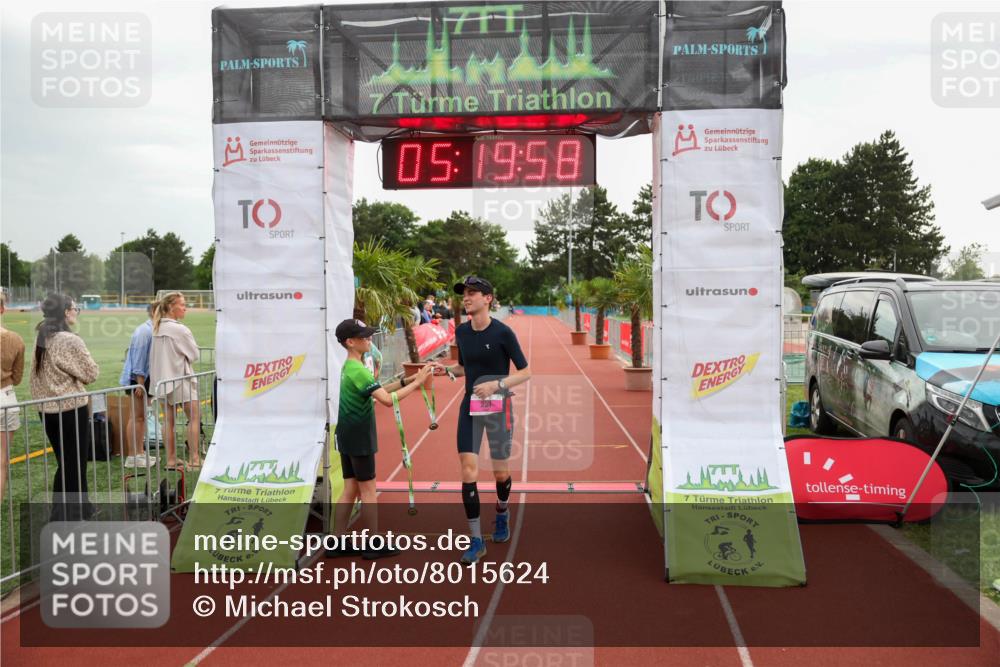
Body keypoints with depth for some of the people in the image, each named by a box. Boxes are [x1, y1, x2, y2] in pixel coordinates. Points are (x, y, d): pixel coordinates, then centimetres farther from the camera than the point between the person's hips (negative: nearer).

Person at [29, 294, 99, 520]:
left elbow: (39, 374, 12)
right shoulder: (71, 340, -17)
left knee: (64, 463, 19)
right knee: (75, 464, 4)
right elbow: (91, 373, -9)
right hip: (72, 408, -7)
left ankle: (67, 512, 30)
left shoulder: (41, 339, 5)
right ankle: (71, 516, 9)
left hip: (48, 409, 7)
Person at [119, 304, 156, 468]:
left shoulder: (152, 330, 12)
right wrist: (140, 383, -21)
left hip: (145, 378, 9)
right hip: (137, 378, -9)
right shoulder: (145, 331, -18)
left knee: (141, 417, 14)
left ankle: (140, 453, 22)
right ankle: (132, 457, 1)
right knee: (136, 417, -4)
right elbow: (139, 357, -21)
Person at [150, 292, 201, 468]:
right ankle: (194, 458, 0)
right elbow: (194, 354, -7)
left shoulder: (157, 328, 6)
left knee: (169, 420, 10)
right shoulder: (179, 330, -16)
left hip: (163, 379, 7)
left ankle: (170, 458, 14)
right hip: (180, 376, -7)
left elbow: (154, 356, 13)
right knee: (194, 416, 2)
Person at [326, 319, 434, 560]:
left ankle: (336, 544, 15)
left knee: (350, 490, 12)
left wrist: (406, 380, 5)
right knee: (368, 490, 1)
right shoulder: (359, 370, -19)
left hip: (347, 435, 9)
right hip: (359, 437, -9)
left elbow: (377, 391, 14)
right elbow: (387, 399, -26)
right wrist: (417, 382, -21)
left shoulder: (348, 366, 11)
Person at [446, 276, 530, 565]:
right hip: (470, 407, 4)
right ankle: (476, 540, 3)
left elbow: (526, 372, -10)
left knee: (500, 471, 10)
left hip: (498, 407, -3)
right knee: (468, 471, -6)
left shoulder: (503, 332, -13)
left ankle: (501, 516, 41)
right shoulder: (461, 331, 3)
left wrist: (496, 384, -23)